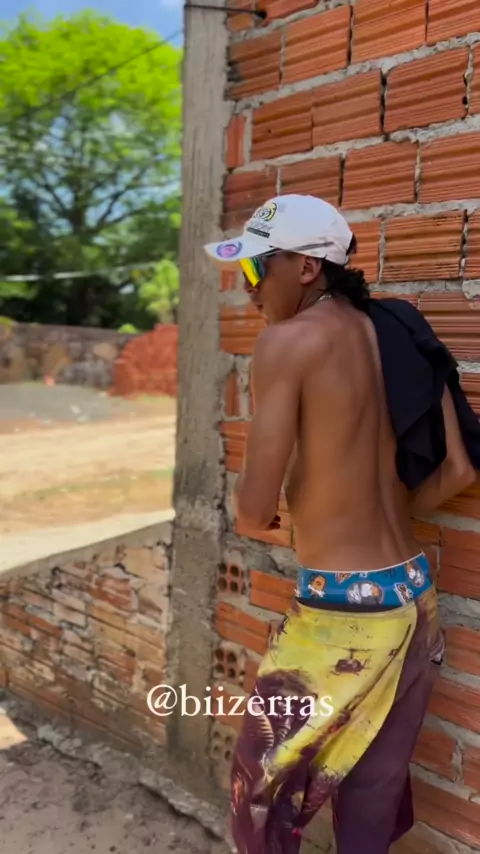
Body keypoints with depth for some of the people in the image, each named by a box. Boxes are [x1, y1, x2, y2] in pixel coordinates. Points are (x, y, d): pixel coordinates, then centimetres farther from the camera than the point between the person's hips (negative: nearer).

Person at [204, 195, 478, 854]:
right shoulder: (400, 335, 4)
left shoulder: (288, 340, -15)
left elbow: (256, 509, -18)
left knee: (264, 792, 17)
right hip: (414, 603, 7)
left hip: (341, 613, -7)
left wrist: (241, 499, 5)